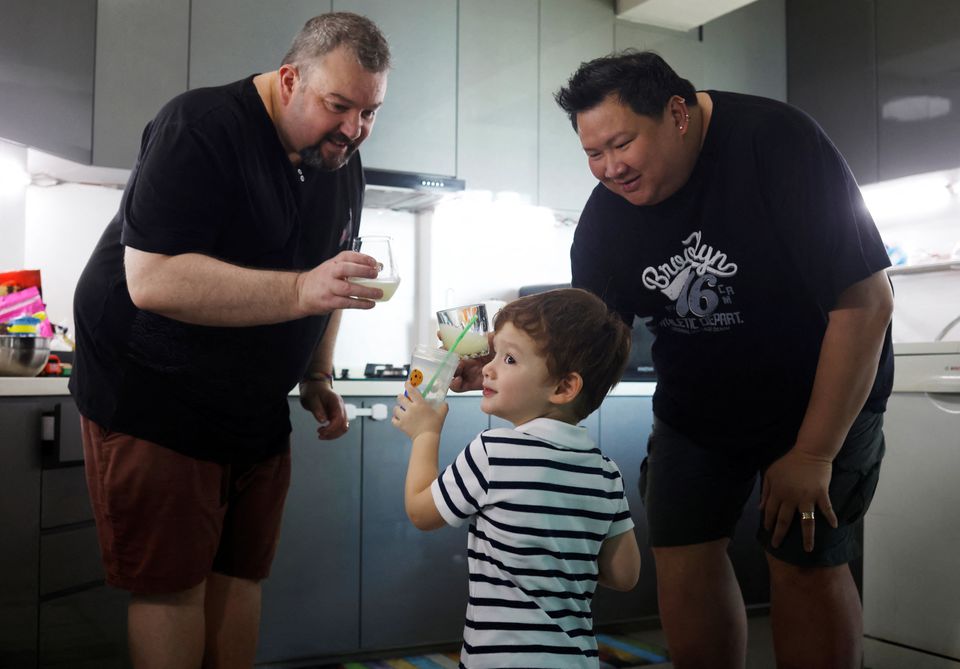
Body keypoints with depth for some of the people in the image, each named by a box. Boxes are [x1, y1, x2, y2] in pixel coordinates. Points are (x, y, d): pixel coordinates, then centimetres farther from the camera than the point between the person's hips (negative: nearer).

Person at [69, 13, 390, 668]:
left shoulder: (343, 166, 4)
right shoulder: (201, 128, -20)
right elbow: (153, 280, -31)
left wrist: (318, 376, 9)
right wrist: (301, 292, -37)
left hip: (256, 410, 7)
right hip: (154, 401, -6)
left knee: (242, 572, 11)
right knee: (171, 584, -1)